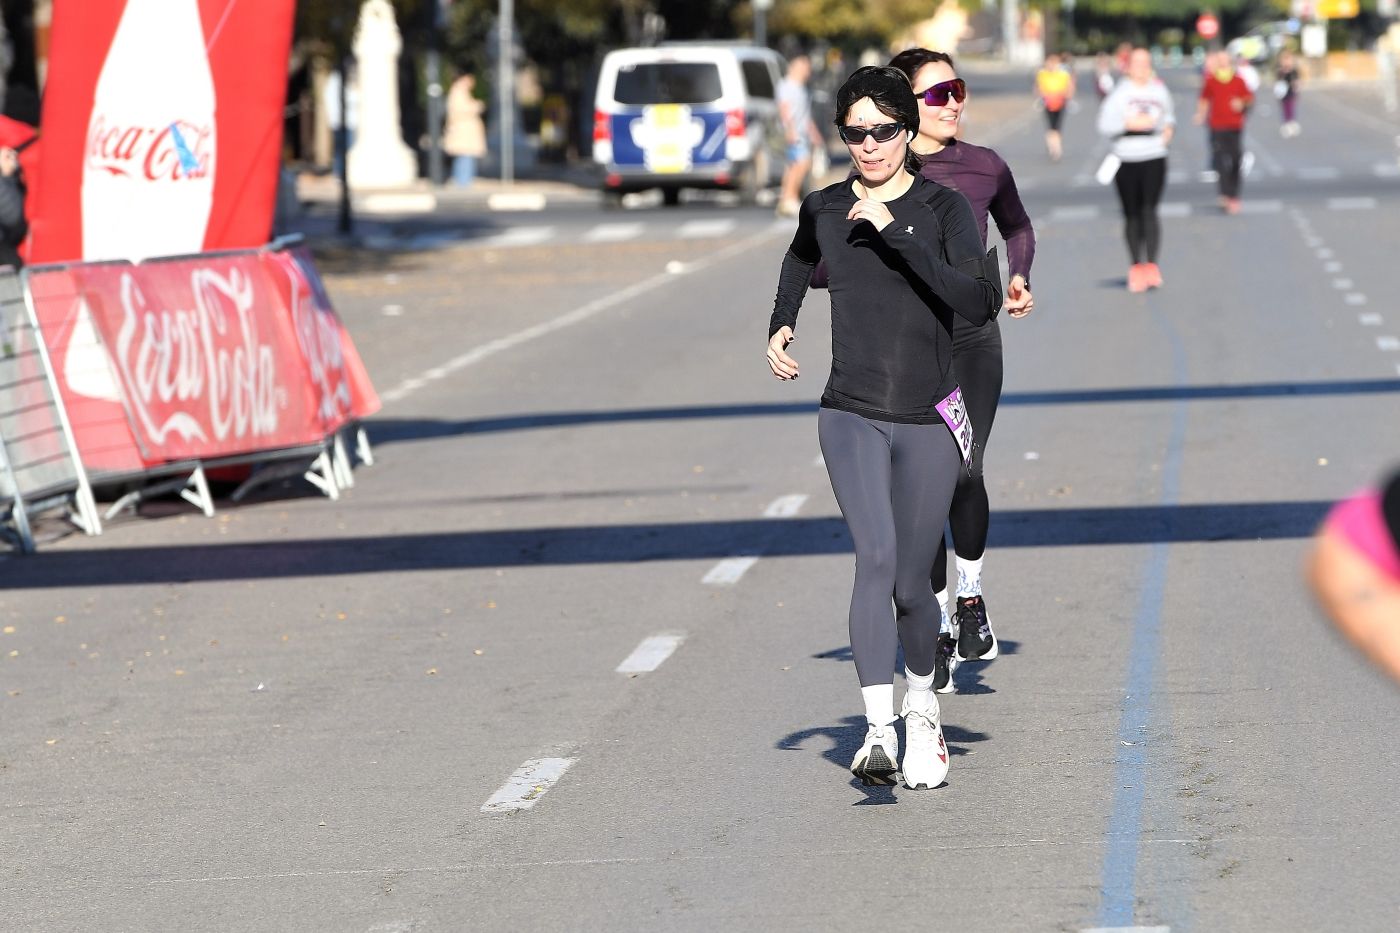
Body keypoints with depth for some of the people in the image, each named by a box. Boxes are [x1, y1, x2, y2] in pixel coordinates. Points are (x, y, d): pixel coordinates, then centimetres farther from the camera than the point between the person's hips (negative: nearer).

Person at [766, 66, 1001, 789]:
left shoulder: (944, 209, -6)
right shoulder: (824, 210, 3)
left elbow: (981, 303, -23)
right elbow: (798, 266, 29)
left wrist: (897, 234, -26)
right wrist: (780, 328, 13)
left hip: (928, 421, -1)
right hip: (851, 416, 1)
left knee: (911, 583, 6)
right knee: (876, 558, -21)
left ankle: (922, 711, 34)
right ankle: (878, 729, -26)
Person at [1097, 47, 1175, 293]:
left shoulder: (1159, 90, 9)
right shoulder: (1120, 93, -1)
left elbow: (1169, 114, 27)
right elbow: (1105, 124, -5)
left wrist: (1169, 128, 7)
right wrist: (1129, 123, -17)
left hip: (1154, 158, 1)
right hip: (1126, 160, -1)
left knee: (1149, 211, -11)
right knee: (1132, 215, 5)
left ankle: (1151, 266, -14)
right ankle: (1136, 267, 15)